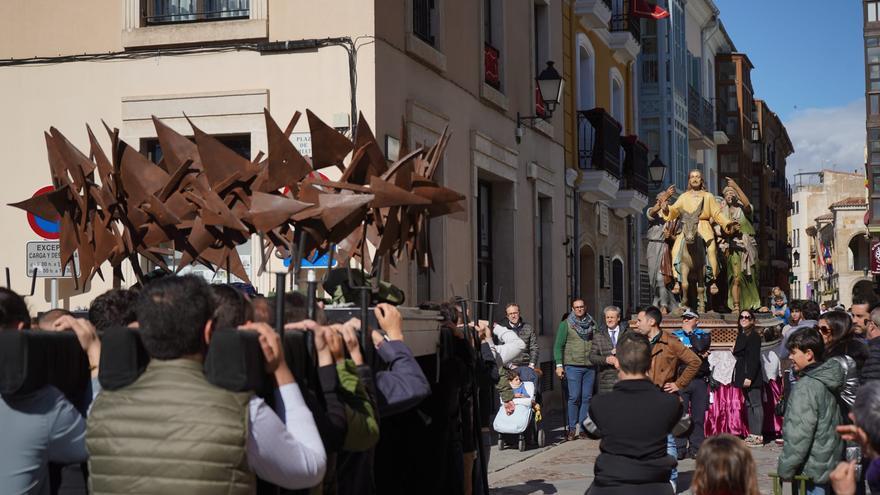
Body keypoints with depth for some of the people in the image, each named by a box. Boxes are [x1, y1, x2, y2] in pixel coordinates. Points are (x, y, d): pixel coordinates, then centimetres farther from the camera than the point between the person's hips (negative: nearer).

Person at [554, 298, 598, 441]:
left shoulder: (592, 324, 11)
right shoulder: (565, 325, 3)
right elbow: (558, 346, 1)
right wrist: (559, 365, -7)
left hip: (590, 366, 3)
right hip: (573, 366, -3)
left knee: (587, 397, 3)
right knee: (574, 397, -7)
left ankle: (583, 428, 9)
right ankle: (572, 428, 0)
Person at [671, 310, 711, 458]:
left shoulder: (704, 335, 11)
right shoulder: (675, 335, 12)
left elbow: (701, 347, -10)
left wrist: (690, 332, -1)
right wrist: (696, 353, -7)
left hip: (699, 380, 0)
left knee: (698, 415, 1)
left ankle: (696, 447, 7)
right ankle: (680, 447, 0)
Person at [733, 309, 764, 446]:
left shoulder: (754, 336, -11)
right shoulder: (741, 335, 15)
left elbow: (754, 358, -18)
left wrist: (749, 377, -22)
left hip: (752, 375, -9)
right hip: (743, 375, 9)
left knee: (756, 404, -7)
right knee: (749, 404, 11)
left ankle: (758, 436, -6)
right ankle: (752, 434, 15)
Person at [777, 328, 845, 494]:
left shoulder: (806, 388, -20)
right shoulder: (828, 382, 7)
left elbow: (799, 433, -22)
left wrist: (785, 468, -13)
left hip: (813, 468, -9)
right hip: (831, 463, 9)